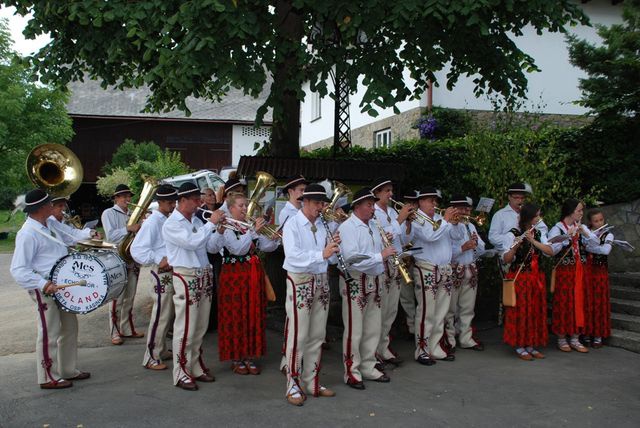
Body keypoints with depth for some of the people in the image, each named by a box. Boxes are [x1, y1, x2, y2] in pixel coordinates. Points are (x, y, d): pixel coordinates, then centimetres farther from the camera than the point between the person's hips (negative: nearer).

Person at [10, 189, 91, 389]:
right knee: (49, 334, 1)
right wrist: (43, 284, -32)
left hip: (62, 285, 9)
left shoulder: (50, 223, 5)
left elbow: (68, 237, 26)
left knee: (70, 327, 17)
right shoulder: (28, 234, -20)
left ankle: (69, 370, 31)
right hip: (44, 290, -9)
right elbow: (18, 270, -22)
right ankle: (49, 378, 14)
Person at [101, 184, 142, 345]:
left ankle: (127, 329, 21)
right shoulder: (109, 213, -2)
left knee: (129, 298, 12)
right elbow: (110, 236, -14)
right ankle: (115, 333, 5)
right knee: (117, 299, -2)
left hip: (132, 260, 6)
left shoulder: (133, 214, 14)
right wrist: (128, 228, -23)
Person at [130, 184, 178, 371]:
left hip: (170, 270, 9)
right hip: (160, 272, -9)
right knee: (161, 314, -8)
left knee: (169, 313, 17)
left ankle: (161, 350, 30)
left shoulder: (168, 220, 12)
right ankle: (151, 357, 1)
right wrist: (159, 260, -23)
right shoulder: (152, 222, -13)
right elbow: (137, 249, -20)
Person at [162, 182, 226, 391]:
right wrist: (211, 223, -18)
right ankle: (181, 373, 6)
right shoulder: (171, 224, -10)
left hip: (204, 276, 7)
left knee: (200, 328, 13)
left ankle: (196, 367, 24)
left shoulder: (197, 221, 12)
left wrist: (220, 230, -2)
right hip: (186, 278, -7)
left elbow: (212, 247, 14)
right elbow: (193, 242, -24)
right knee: (185, 329, -3)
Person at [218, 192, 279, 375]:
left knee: (254, 315, 8)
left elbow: (268, 246, 6)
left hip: (254, 276, 6)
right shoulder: (226, 228, -7)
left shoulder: (251, 226, 11)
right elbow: (237, 249, -22)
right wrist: (253, 231, -24)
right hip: (234, 276, -6)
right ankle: (235, 358, 12)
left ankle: (249, 356, 19)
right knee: (236, 316, 0)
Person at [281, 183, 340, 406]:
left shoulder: (323, 225, 10)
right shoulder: (292, 225, -8)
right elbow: (293, 255, -24)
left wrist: (333, 247, -9)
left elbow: (330, 258, 12)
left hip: (321, 281, 6)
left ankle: (312, 382, 22)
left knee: (317, 336, 11)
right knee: (298, 335, -3)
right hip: (300, 282, -6)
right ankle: (293, 385, 6)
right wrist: (321, 254, -33)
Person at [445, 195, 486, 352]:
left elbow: (481, 251, 16)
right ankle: (449, 340, 11)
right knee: (450, 309, 1)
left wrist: (476, 243, -4)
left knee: (468, 308, 13)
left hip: (470, 271, 7)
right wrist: (463, 247, -22)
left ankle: (466, 339, 23)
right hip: (453, 272, -7)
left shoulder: (471, 226, 16)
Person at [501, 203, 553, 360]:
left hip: (537, 278, 6)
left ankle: (531, 346, 18)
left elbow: (550, 251, -3)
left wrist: (533, 241, -16)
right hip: (519, 278, -6)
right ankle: (519, 347, 6)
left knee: (536, 311, 9)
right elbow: (506, 259, -15)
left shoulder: (538, 233, 11)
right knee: (520, 311, -3)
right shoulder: (512, 235, -8)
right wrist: (515, 245, -32)